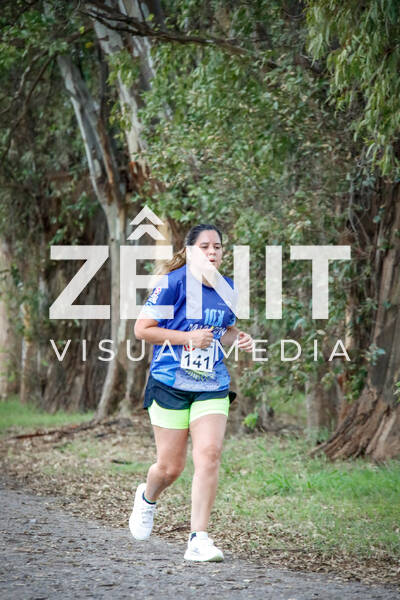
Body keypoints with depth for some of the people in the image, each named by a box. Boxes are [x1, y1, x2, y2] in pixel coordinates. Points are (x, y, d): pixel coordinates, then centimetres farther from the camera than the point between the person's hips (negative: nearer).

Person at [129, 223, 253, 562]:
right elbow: (142, 329, -7)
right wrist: (188, 337, -15)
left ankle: (199, 540, -13)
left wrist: (239, 340, 4)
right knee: (171, 467, 2)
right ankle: (148, 498, 40)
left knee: (209, 454, -16)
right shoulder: (174, 283, -9)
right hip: (170, 384, -4)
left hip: (212, 387, 4)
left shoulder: (227, 289, 9)